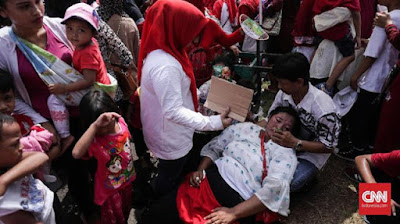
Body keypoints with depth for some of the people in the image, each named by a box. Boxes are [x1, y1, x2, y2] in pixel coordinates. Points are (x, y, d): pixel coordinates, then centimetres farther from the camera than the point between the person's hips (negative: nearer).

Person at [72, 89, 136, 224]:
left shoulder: (121, 122, -16)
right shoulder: (94, 139, -32)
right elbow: (76, 153, -53)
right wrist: (94, 126, -54)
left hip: (128, 180, 5)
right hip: (109, 189, -5)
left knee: (126, 211, 31)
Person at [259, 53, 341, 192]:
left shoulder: (323, 108, -29)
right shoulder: (284, 94, -13)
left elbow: (328, 146, -18)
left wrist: (295, 143, -33)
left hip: (310, 155, -5)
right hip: (285, 144, 5)